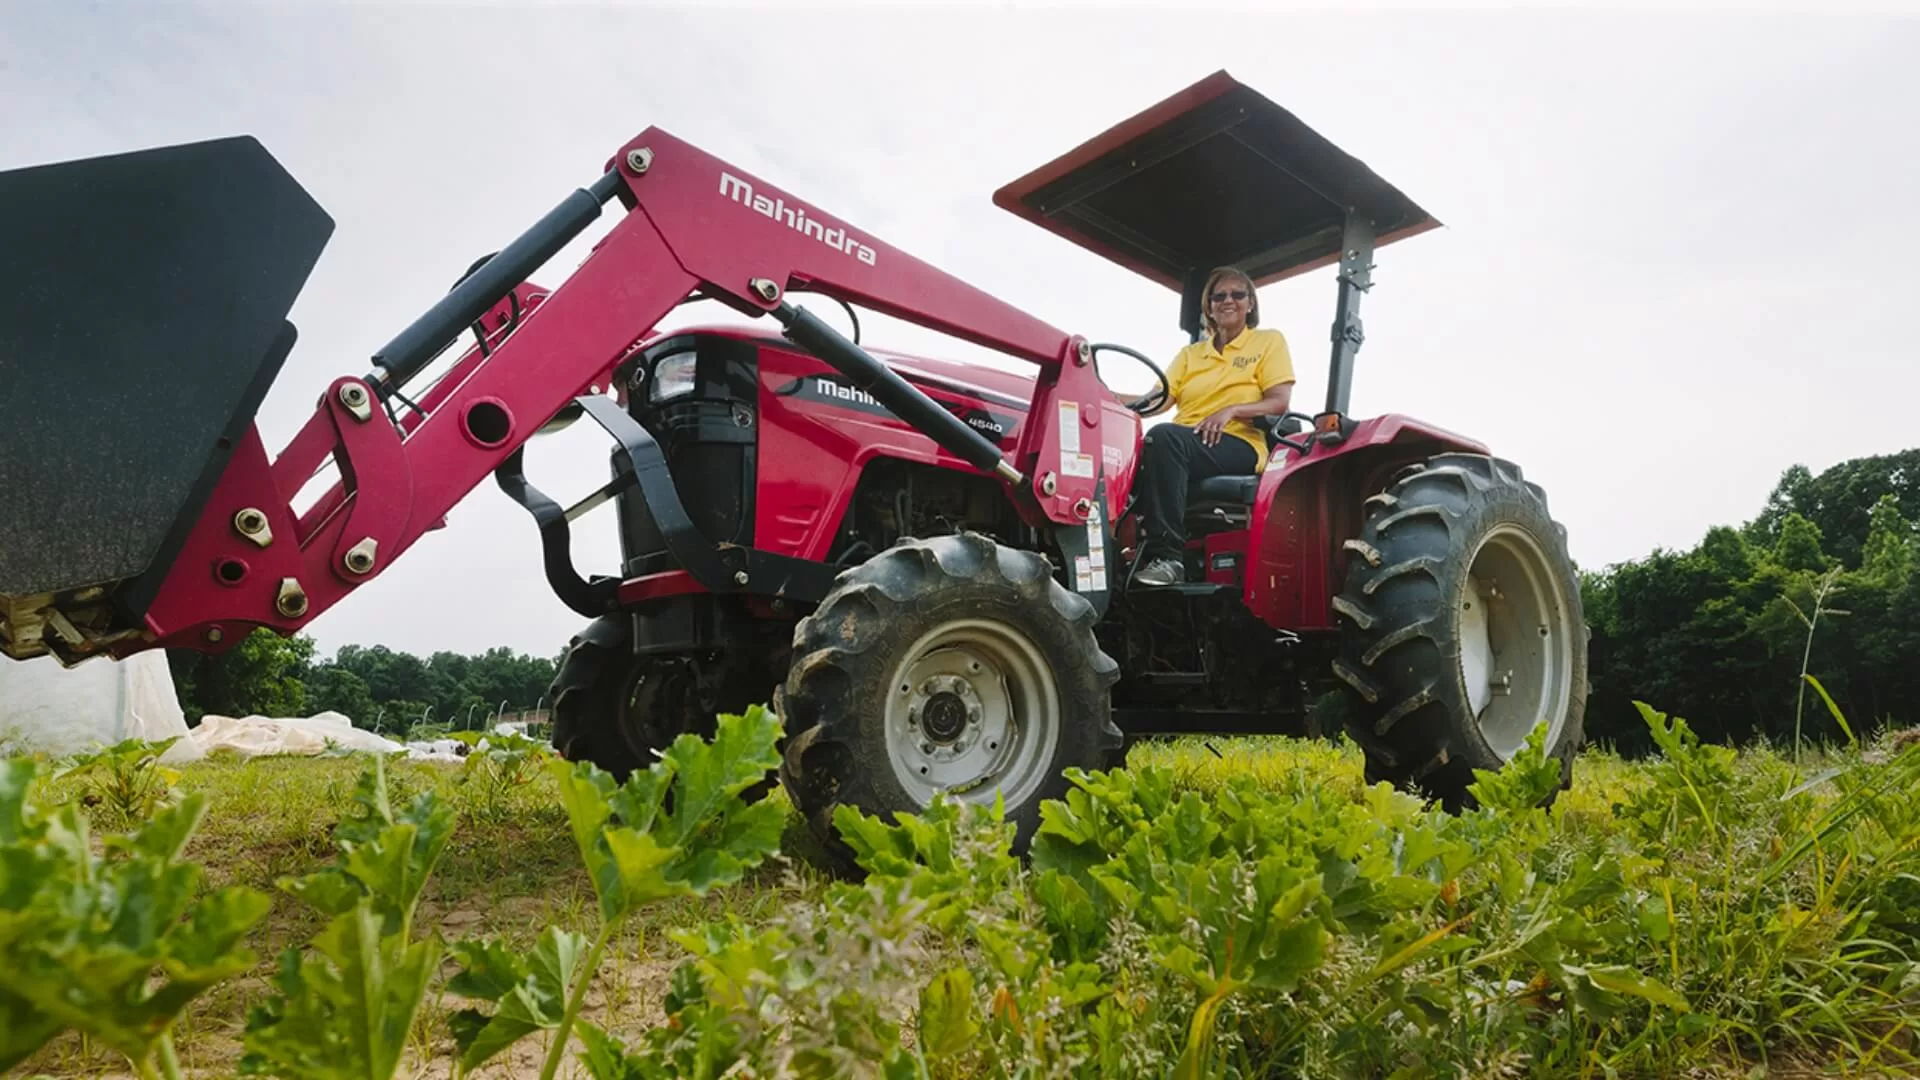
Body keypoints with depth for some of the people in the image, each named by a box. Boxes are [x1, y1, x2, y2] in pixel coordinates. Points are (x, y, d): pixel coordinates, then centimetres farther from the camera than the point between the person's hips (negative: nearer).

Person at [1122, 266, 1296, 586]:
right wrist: (1114, 402, -14)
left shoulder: (1269, 341, 13)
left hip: (1240, 444, -4)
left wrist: (1231, 410, -16)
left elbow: (1280, 402, 2)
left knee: (1163, 436, -36)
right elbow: (1159, 400, 7)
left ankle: (1167, 555, -38)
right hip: (1183, 445, 4)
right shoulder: (1190, 353, 23)